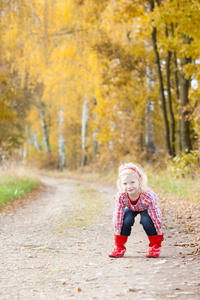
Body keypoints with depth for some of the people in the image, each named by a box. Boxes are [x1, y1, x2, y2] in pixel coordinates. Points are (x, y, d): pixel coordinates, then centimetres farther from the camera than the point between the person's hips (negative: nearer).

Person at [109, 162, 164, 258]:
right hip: (131, 209, 2)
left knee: (146, 220, -31)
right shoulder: (120, 196, -36)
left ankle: (155, 246, -7)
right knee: (126, 221, -26)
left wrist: (159, 232, -22)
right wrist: (117, 232, -20)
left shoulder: (148, 195, -41)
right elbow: (118, 215, -25)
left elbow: (155, 214, -30)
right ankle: (119, 247, -6)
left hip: (146, 209, -2)